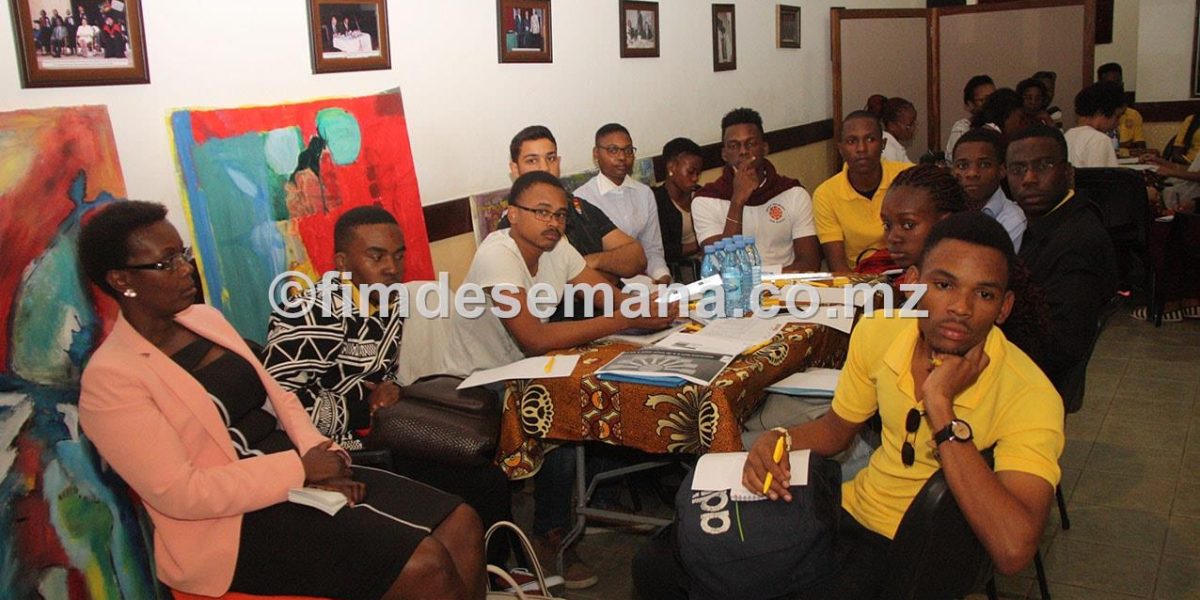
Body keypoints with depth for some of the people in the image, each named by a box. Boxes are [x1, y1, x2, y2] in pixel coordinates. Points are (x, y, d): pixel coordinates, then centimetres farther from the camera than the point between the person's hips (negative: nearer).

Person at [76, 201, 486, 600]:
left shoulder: (205, 318, 10)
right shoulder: (110, 379, -12)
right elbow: (178, 493, -18)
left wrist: (318, 457, -5)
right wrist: (301, 468, -17)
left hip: (295, 476, 8)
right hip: (232, 524, -7)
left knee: (462, 526, -6)